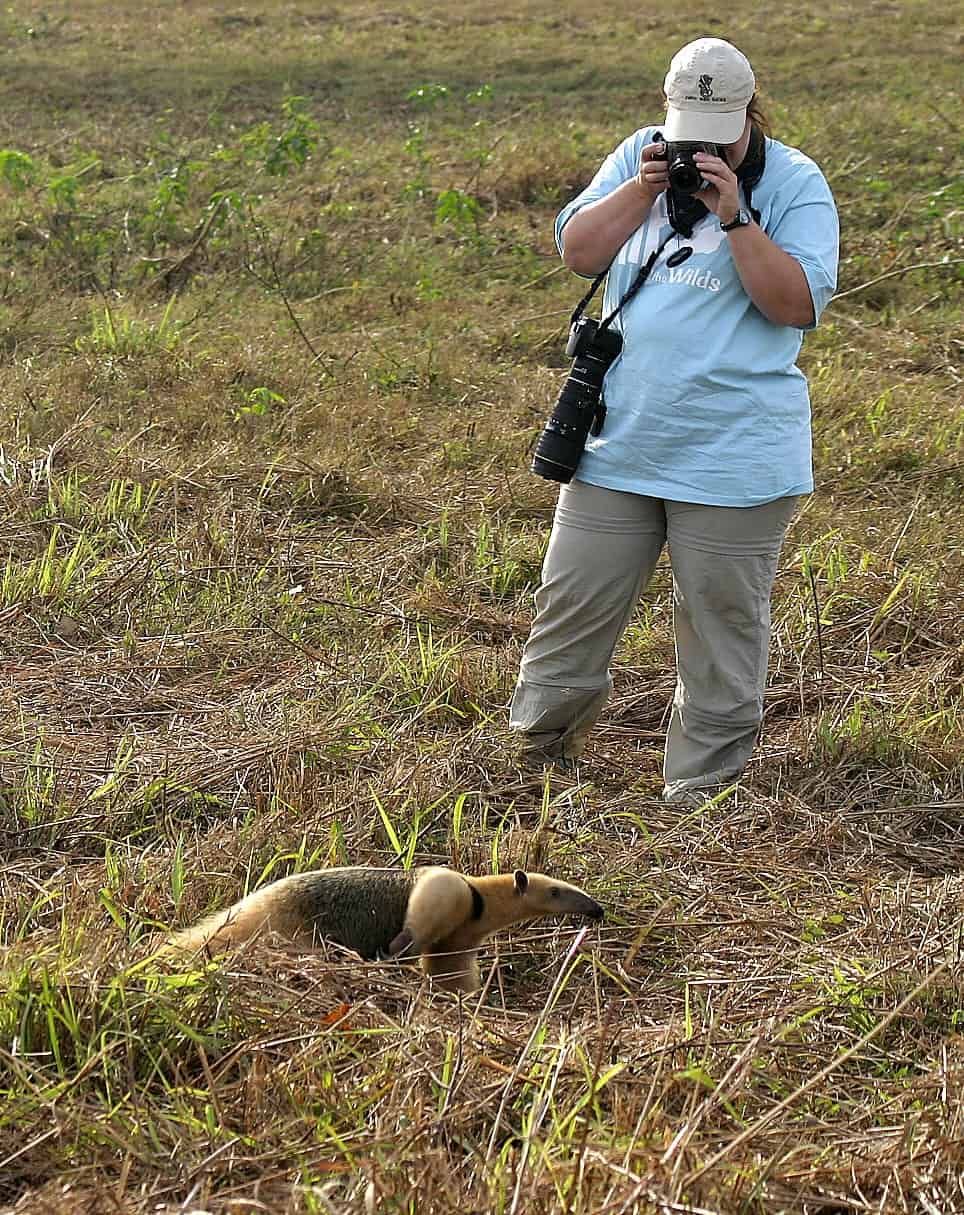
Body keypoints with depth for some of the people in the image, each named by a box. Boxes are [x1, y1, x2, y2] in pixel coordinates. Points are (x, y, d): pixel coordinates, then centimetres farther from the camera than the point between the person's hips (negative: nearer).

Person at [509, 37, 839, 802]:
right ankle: (540, 748, 32)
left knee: (721, 623, 5)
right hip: (619, 442, 4)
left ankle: (703, 783, 20)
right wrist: (645, 187, -10)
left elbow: (799, 305, -13)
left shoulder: (794, 183, -4)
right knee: (575, 599, 12)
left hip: (734, 453, -4)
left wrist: (735, 216, -20)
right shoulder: (642, 156, 8)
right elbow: (577, 252, 2)